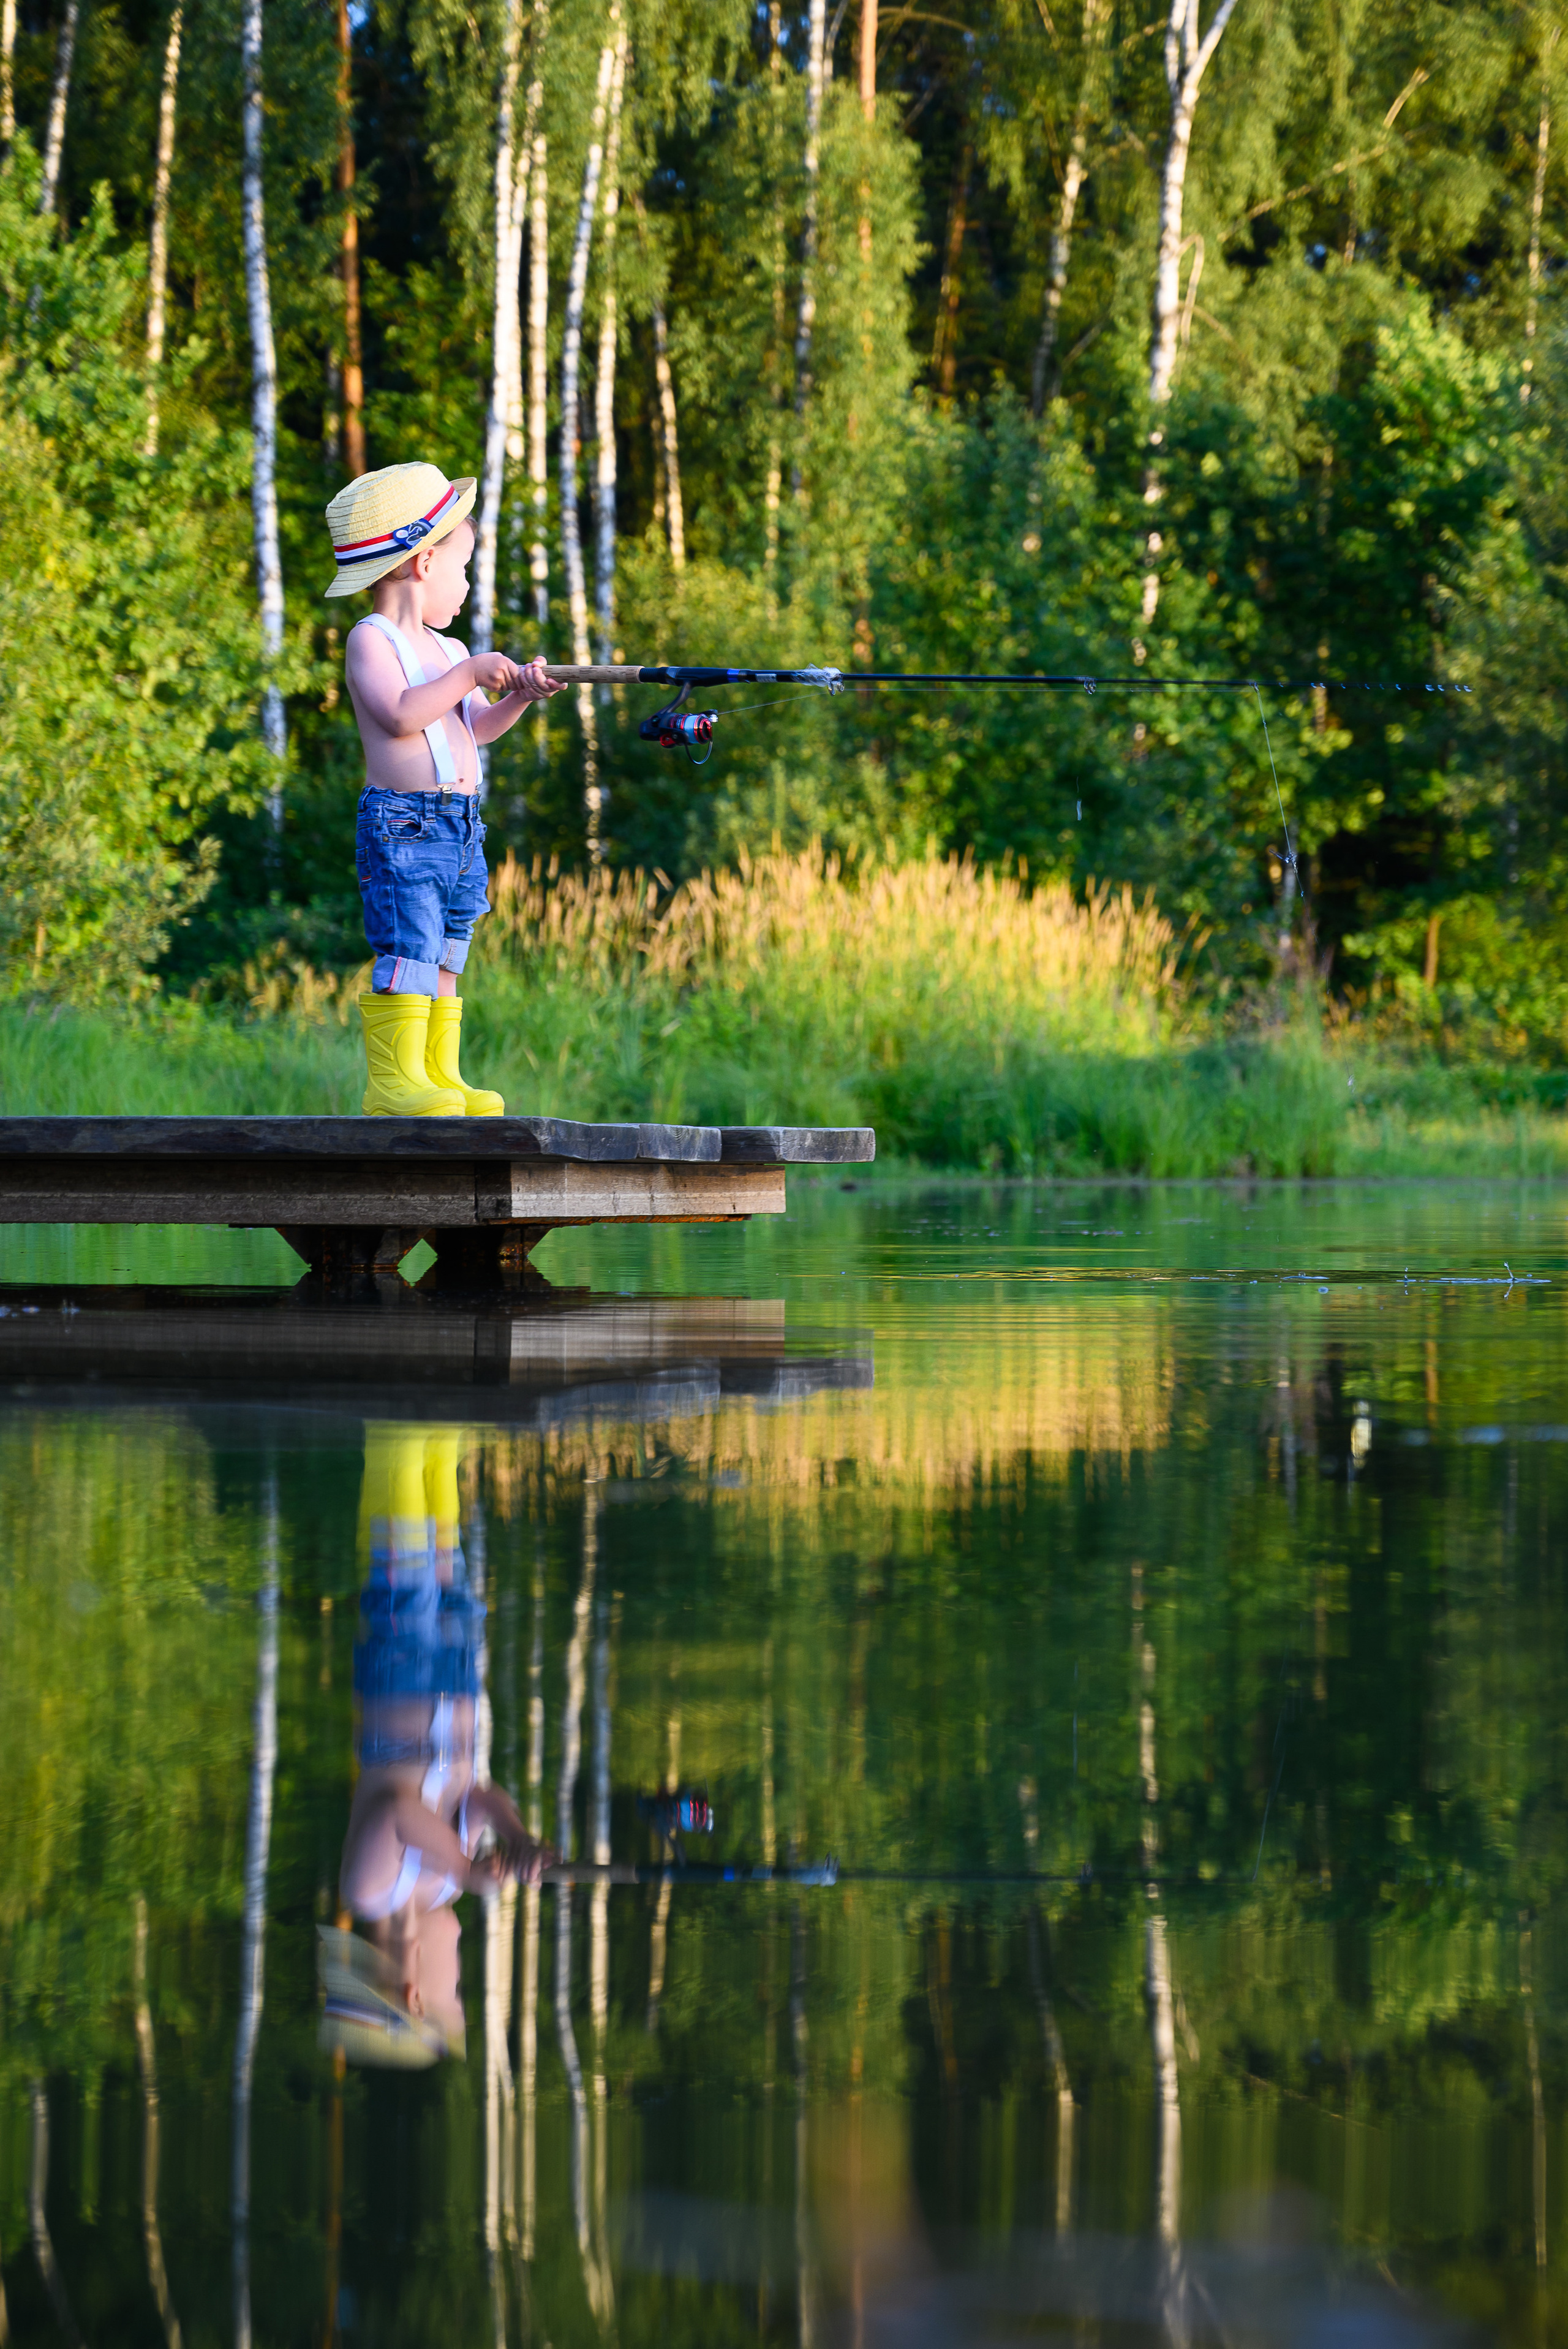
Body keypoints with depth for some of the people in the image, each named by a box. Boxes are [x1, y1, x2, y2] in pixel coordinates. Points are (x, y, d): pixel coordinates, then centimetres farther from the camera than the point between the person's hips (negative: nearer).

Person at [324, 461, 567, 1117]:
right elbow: (402, 716, -21)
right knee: (408, 947, -14)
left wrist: (517, 696, 11)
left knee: (444, 957, 9)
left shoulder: (445, 649, 20)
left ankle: (439, 1075, 13)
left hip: (461, 825, 9)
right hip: (401, 823, -9)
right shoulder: (372, 640, -7)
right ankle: (393, 1080, -13)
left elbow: (475, 728, 27)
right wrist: (470, 673, -15)